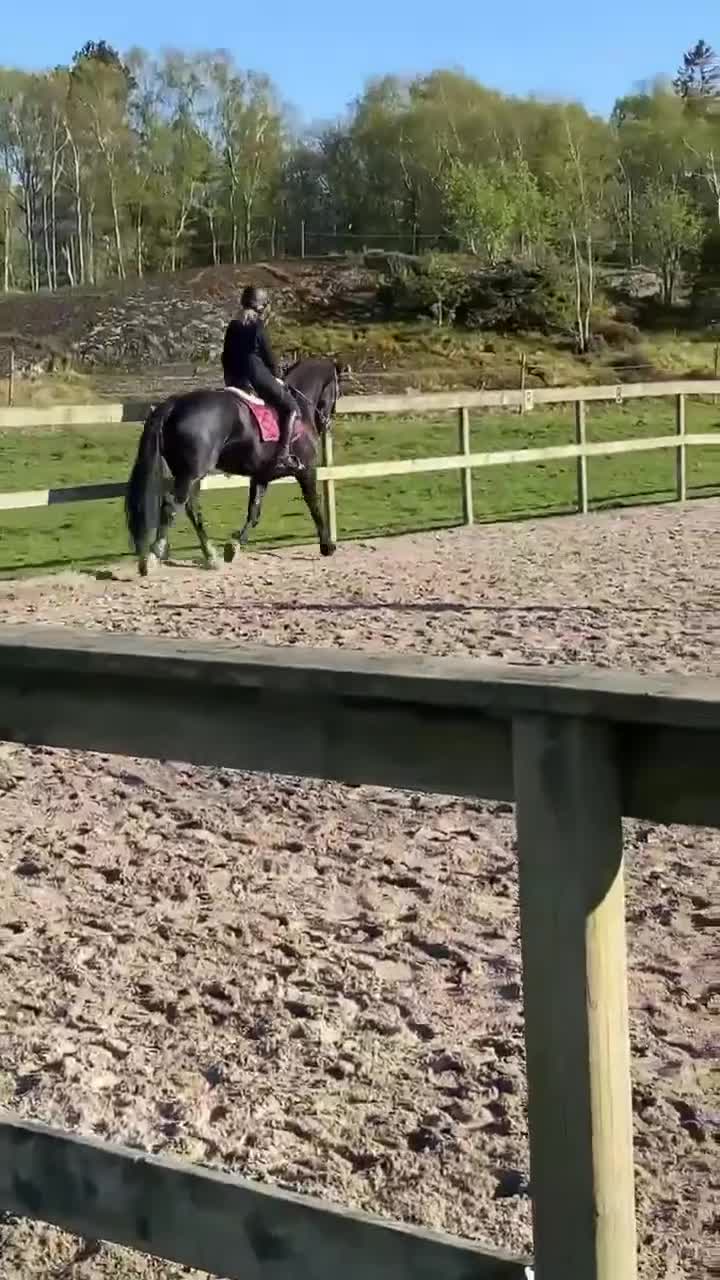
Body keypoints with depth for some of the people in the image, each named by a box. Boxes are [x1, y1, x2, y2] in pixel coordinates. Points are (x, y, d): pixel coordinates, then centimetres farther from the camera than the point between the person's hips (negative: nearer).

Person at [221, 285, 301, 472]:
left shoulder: (233, 327, 11)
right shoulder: (258, 327, -10)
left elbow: (226, 356, 15)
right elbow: (268, 356, -8)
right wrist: (275, 375, 8)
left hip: (234, 380, 8)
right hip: (257, 378, -8)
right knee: (290, 407, 0)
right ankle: (282, 455, -11)